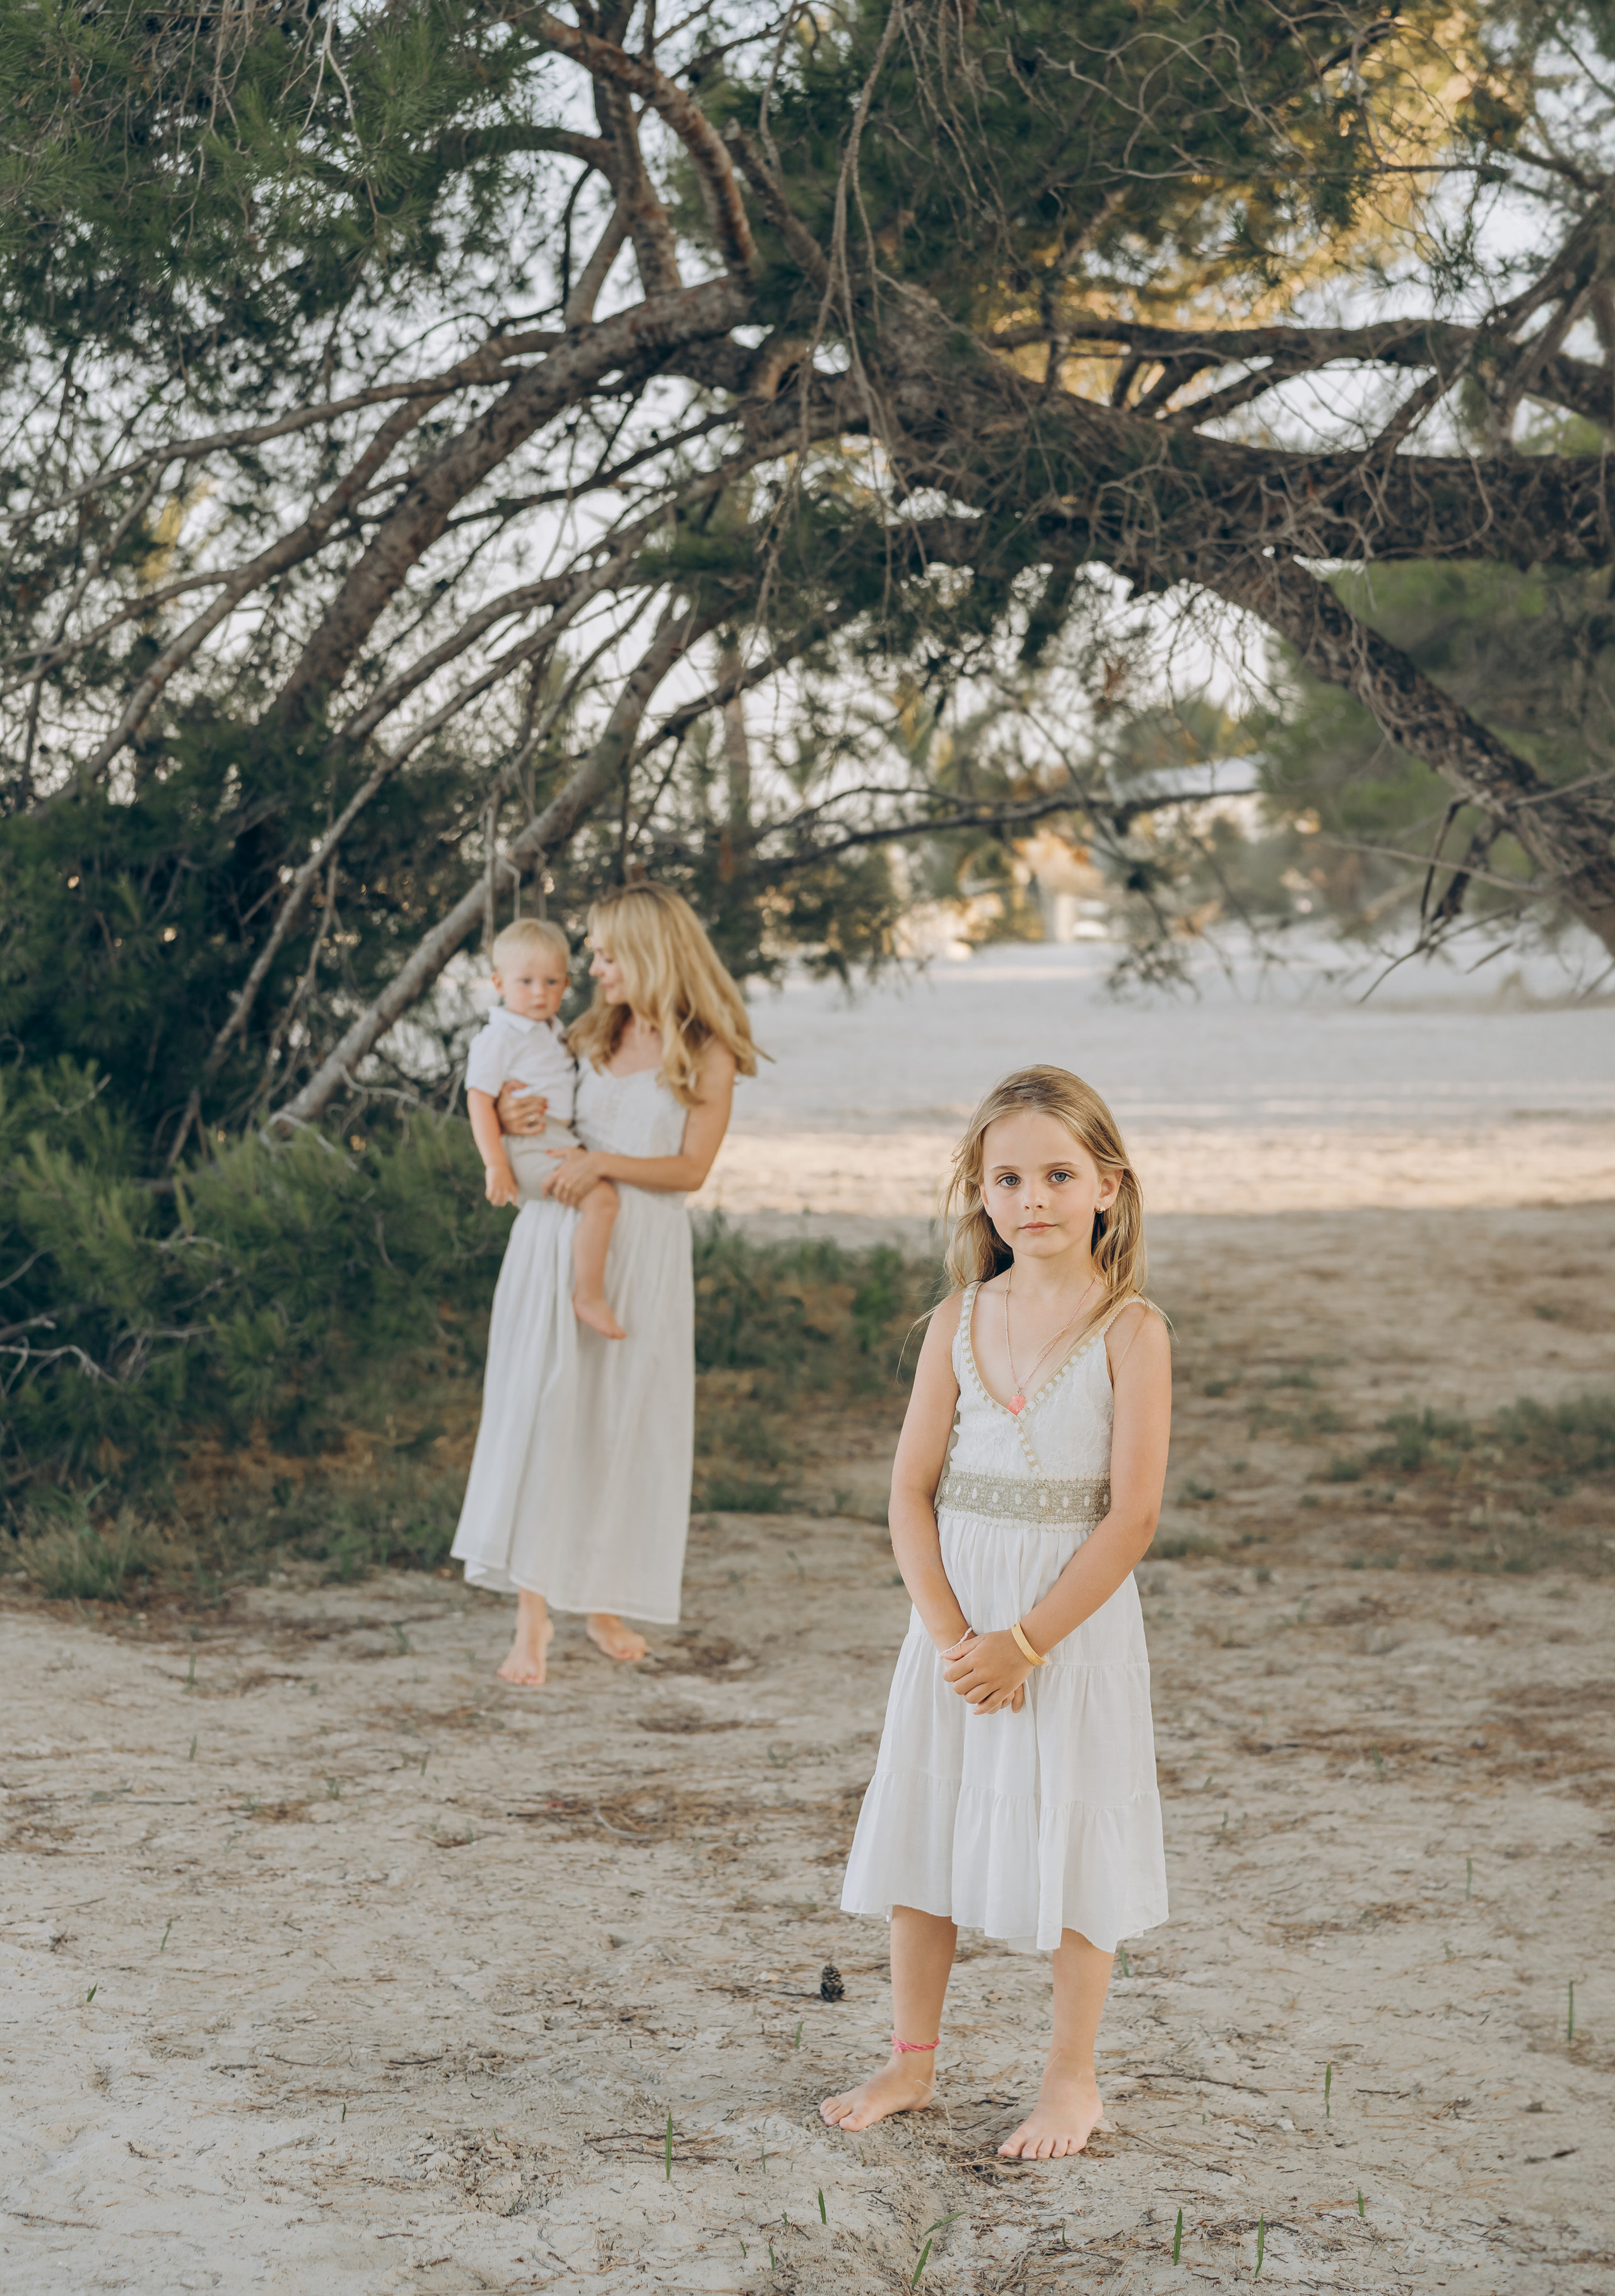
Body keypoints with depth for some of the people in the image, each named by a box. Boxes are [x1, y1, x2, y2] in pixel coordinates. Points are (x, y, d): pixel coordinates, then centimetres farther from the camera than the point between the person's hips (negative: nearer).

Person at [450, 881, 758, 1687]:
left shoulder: (707, 1055, 0)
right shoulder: (591, 1037, 11)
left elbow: (690, 1168, -6)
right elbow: (543, 1117, 19)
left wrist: (604, 1163, -18)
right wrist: (509, 1119, -4)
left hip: (640, 1251, -2)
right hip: (555, 1236, 2)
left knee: (625, 1423, 4)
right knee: (540, 1407, -7)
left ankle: (605, 1601, 20)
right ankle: (533, 1613, -7)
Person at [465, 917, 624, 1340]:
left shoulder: (553, 1033, 18)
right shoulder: (498, 1037, -9)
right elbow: (479, 1102, -15)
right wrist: (496, 1165, -22)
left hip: (563, 1143, 10)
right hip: (529, 1149, -10)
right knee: (600, 1197, -27)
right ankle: (589, 1297, -25)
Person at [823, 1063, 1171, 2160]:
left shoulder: (1129, 1330, -10)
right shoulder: (959, 1323, 2)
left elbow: (1134, 1513, -14)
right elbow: (913, 1491, 0)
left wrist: (1026, 1641, -17)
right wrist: (949, 1629, -13)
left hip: (1075, 1616, -4)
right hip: (956, 1615, 4)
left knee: (1070, 1840, 3)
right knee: (922, 1825, 10)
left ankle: (1073, 2078, 18)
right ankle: (913, 2059, 25)